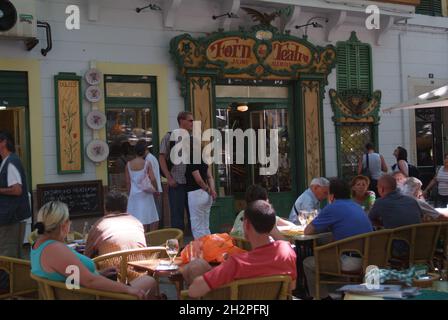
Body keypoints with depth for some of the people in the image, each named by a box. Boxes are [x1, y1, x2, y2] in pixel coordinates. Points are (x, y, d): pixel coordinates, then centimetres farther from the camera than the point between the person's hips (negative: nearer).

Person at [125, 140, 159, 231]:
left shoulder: (129, 164, 2)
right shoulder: (147, 163, -8)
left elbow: (128, 181, 5)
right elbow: (152, 179, -12)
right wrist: (154, 190, 4)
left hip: (133, 195, 4)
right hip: (145, 194, -4)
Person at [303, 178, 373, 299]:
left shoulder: (332, 208, -5)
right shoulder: (357, 206, 18)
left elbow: (307, 231, 0)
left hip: (353, 261, -8)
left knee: (308, 263, 6)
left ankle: (322, 296, 15)